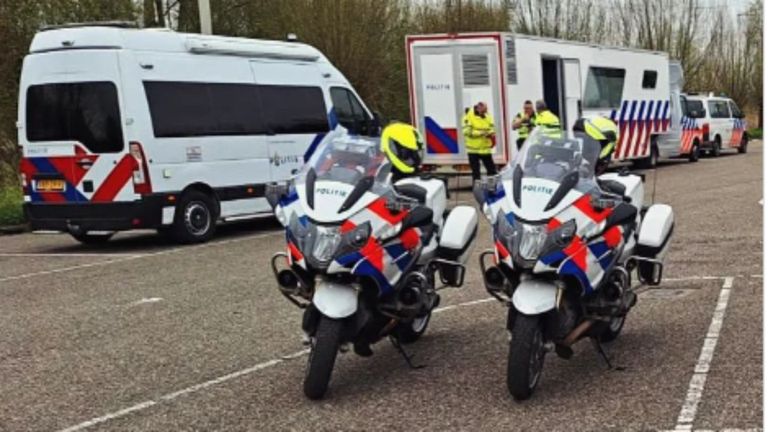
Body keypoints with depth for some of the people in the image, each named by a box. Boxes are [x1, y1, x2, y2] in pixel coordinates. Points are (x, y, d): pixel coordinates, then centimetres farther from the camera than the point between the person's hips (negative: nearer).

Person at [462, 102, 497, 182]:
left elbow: (492, 128, 9)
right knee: (475, 172, 4)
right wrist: (480, 133, -25)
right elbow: (467, 131, -18)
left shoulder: (487, 116, 5)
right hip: (473, 149, -4)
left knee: (492, 169, 6)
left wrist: (491, 133, -15)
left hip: (486, 149, 4)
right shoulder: (469, 116, -10)